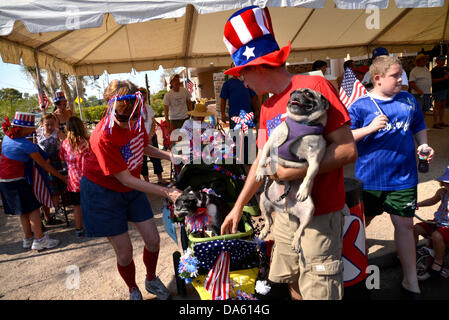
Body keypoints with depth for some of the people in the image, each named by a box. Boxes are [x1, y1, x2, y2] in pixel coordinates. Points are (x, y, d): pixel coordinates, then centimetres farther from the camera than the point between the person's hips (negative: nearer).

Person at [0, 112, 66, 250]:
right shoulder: (27, 145, -18)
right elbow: (44, 165, -12)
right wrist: (62, 177, -4)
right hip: (15, 180, -9)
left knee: (23, 211, 15)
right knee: (33, 208, -3)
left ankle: (28, 238, 23)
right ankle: (39, 240, -1)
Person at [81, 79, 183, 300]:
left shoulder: (136, 120, -12)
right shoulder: (103, 137, -32)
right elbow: (125, 179, -28)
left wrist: (170, 157, -9)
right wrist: (166, 192, -30)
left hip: (131, 189, 6)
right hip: (103, 192, -6)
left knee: (153, 240, 5)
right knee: (124, 251, 1)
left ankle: (151, 280, 35)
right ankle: (133, 290, 31)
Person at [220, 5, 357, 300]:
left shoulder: (315, 86, -14)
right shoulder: (267, 108, 9)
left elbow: (348, 150, -19)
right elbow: (261, 162, 14)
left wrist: (294, 172, -23)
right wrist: (238, 207, 15)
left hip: (321, 216, -7)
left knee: (319, 292, 4)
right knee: (294, 285, 18)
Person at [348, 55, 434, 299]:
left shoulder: (408, 100, 7)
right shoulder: (360, 105, -8)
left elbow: (419, 127, 20)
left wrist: (423, 145, 2)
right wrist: (369, 128, -24)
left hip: (403, 177, 4)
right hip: (370, 178, -3)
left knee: (405, 225, 8)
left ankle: (411, 283, 24)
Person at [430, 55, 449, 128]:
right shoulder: (434, 70, -5)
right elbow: (432, 80, -15)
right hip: (438, 90, -8)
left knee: (443, 106, 10)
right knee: (437, 107, -8)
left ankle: (441, 122, 16)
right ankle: (435, 123, -7)